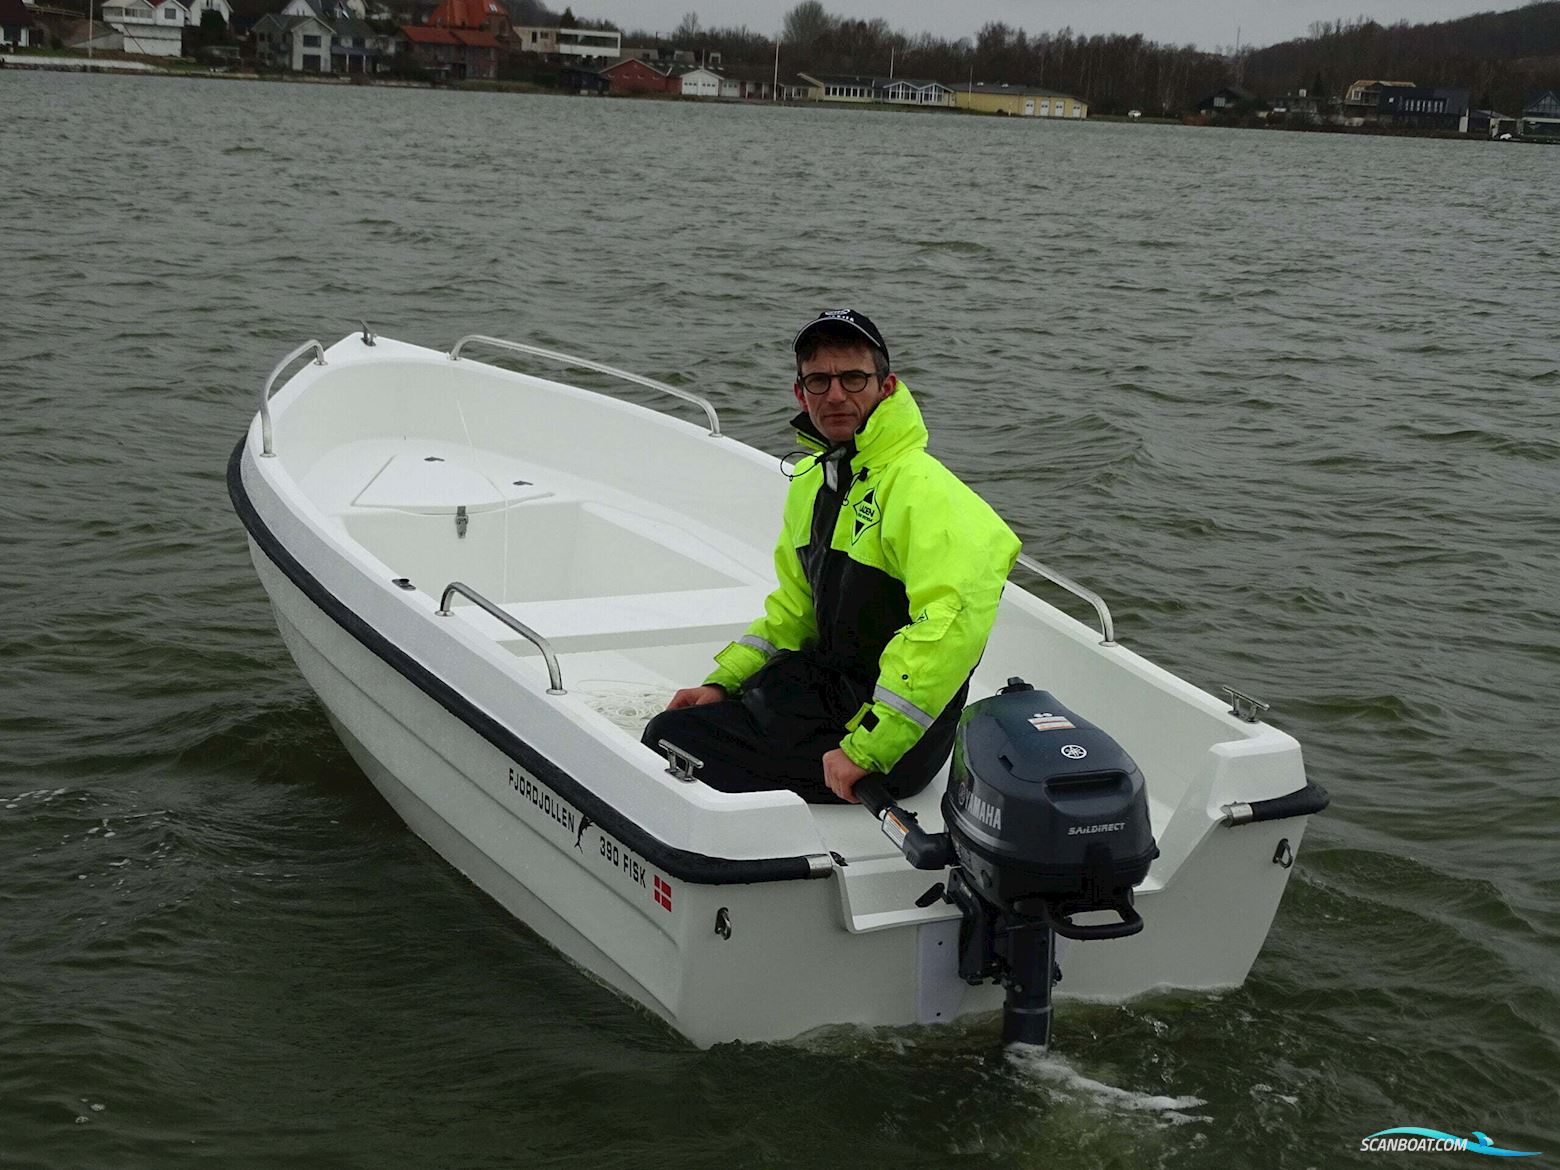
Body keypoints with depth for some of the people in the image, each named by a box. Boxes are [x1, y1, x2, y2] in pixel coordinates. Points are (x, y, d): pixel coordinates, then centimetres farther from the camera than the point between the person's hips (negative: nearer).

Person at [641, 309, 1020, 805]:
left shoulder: (921, 489, -22)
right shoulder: (811, 478, 9)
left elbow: (952, 625, -35)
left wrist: (866, 749, -34)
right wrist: (722, 683, 10)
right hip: (823, 683, 9)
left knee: (671, 747, -12)